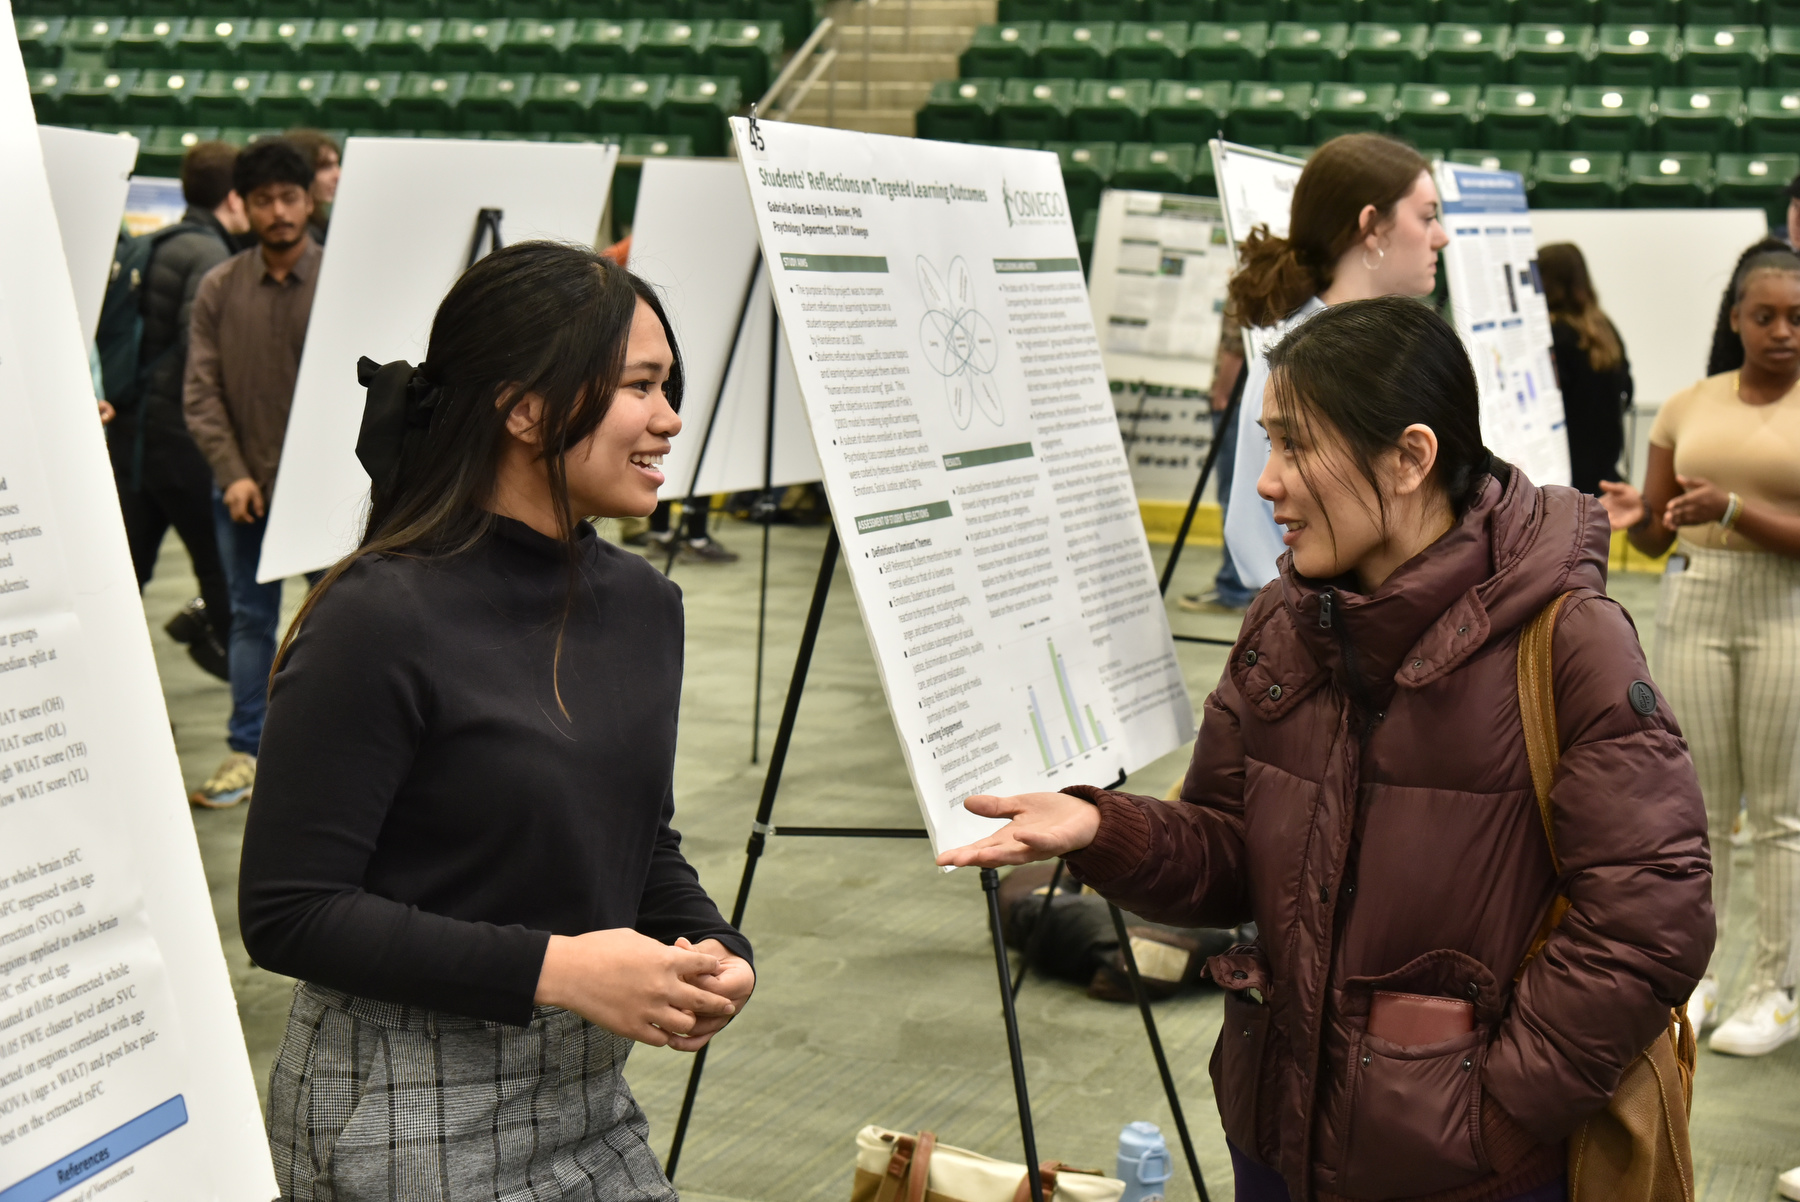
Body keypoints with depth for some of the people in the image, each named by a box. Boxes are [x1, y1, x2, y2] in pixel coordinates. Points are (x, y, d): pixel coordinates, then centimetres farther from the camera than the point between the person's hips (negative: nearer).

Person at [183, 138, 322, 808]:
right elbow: (201, 390, 0)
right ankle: (247, 751, 18)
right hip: (244, 489, 2)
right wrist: (232, 473, -10)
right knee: (250, 618, 10)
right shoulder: (218, 289, 1)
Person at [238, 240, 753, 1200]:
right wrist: (551, 967, -23)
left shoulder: (643, 605, 6)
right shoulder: (379, 623, -18)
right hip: (409, 1117, -7)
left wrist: (711, 948, -4)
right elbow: (286, 913, -19)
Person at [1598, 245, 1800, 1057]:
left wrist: (1732, 511, -22)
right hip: (1693, 603, 3)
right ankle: (1693, 975, 18)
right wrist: (1635, 516, -9)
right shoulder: (1688, 406, 10)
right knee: (1699, 804, 7)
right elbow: (1656, 538, 13)